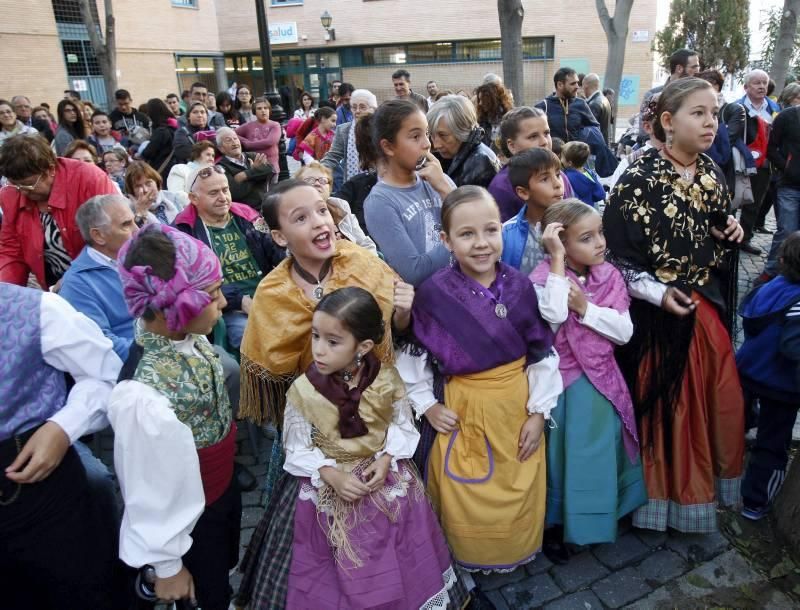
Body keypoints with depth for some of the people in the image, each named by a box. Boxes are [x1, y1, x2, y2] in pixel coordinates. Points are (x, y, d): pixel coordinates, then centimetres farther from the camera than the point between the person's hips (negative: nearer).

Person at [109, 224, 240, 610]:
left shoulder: (190, 336, -17)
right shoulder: (145, 395, -39)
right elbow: (153, 493, -26)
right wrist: (167, 567, -11)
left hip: (225, 489, 6)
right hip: (195, 514, -6)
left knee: (225, 574, 32)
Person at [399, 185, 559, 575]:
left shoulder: (520, 286, -9)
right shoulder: (433, 293, -15)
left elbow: (542, 353, -2)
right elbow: (413, 355, -4)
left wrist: (539, 411, -2)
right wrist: (426, 405, -6)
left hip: (517, 404, 2)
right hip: (461, 408, -1)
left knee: (519, 495, 18)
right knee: (464, 498, 14)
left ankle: (516, 557, 45)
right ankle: (467, 560, 42)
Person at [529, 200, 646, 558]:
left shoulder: (609, 275, -1)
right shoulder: (543, 277, -14)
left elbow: (625, 332, -6)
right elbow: (554, 317, -35)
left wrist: (585, 308, -19)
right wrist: (557, 259, -32)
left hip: (602, 381, 4)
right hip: (563, 384, -4)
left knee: (601, 452, 16)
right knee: (564, 454, 8)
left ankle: (598, 517, 41)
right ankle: (555, 523, 31)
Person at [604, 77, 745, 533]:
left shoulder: (710, 173, 5)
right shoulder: (640, 181, -17)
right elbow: (615, 255, -18)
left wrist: (732, 233, -2)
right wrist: (658, 293, -24)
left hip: (707, 306, 7)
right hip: (659, 312, -7)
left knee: (721, 400, 14)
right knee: (664, 405, 7)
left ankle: (708, 485, 39)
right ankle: (666, 492, 30)